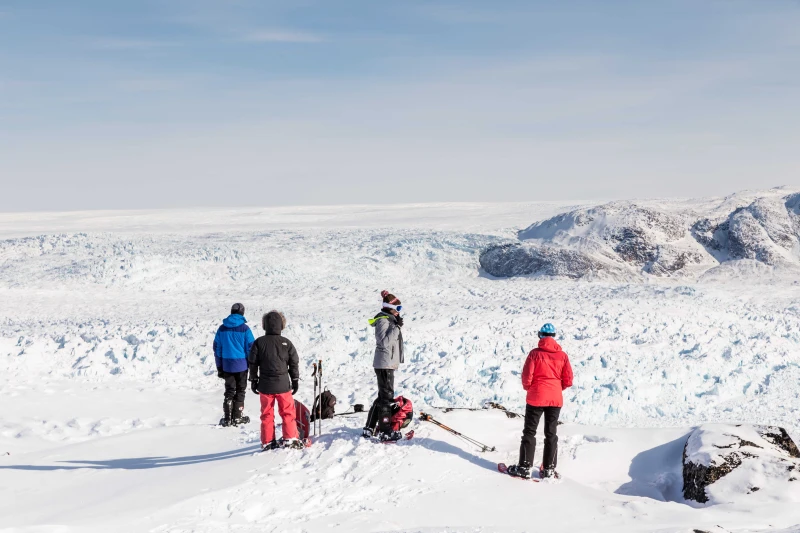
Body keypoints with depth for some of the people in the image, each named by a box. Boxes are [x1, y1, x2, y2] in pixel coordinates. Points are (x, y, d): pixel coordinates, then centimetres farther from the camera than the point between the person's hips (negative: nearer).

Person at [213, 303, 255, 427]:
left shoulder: (222, 328, 4)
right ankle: (237, 417, 7)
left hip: (227, 365, 3)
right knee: (240, 390, 8)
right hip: (241, 364, -3)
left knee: (229, 391, 10)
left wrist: (219, 367, 13)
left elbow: (217, 348, 7)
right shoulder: (244, 328, -8)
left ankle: (227, 418, 4)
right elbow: (250, 347, -7)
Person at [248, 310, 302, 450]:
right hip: (283, 384, -1)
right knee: (288, 412, 10)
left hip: (265, 385, 1)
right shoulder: (286, 343, -5)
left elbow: (253, 363, 0)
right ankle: (290, 438, 7)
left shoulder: (259, 342, -4)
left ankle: (267, 442, 11)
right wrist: (295, 381, 11)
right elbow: (294, 363, 1)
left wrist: (253, 381, 10)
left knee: (267, 414, 9)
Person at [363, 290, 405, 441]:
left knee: (383, 396, 14)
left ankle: (370, 428, 20)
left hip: (390, 363, 10)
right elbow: (385, 341, -25)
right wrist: (397, 326, -23)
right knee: (387, 396, -7)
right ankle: (385, 431, -4)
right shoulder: (383, 320, -14)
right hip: (384, 363, -10)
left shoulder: (390, 320, 16)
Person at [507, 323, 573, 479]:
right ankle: (549, 469, 13)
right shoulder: (562, 355, 0)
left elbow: (527, 376, -11)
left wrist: (528, 388, 10)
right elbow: (568, 380, 0)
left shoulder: (535, 353, -10)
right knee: (551, 433, 12)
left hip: (536, 397, -3)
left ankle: (525, 467, 4)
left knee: (529, 432, 5)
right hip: (556, 398, 3)